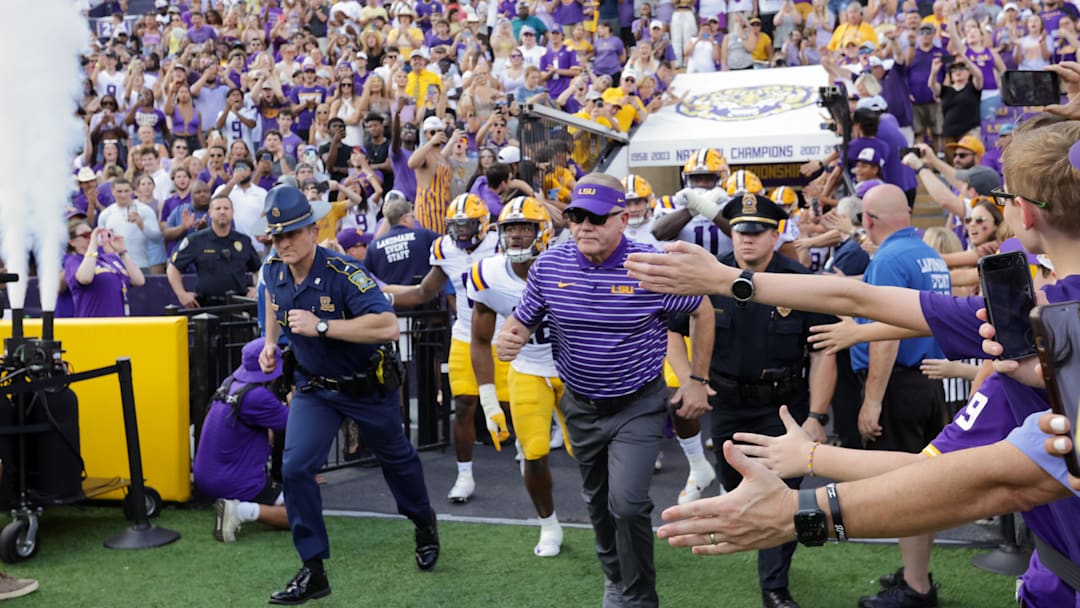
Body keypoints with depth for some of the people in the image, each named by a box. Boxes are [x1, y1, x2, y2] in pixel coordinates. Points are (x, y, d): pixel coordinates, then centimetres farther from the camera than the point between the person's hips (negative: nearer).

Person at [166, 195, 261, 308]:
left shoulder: (244, 241, 11)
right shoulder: (195, 241, 3)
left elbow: (259, 269, 23)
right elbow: (173, 268, 5)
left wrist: (256, 289, 7)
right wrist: (182, 294, -4)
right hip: (207, 306, -2)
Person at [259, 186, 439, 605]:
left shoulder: (344, 275, -29)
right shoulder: (273, 272, -9)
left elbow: (388, 327, -40)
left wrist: (321, 326, -40)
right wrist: (271, 342, 7)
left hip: (368, 385, -4)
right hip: (314, 387, 4)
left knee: (395, 458, 18)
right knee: (295, 468, -13)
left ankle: (424, 524, 48)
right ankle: (313, 573, -3)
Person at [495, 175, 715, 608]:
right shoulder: (548, 267, -10)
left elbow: (702, 312, -5)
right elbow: (522, 320, 2)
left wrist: (698, 381, -3)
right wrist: (508, 339, -23)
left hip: (638, 405, -4)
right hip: (581, 405, 4)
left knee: (628, 504, -13)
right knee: (598, 502, 21)